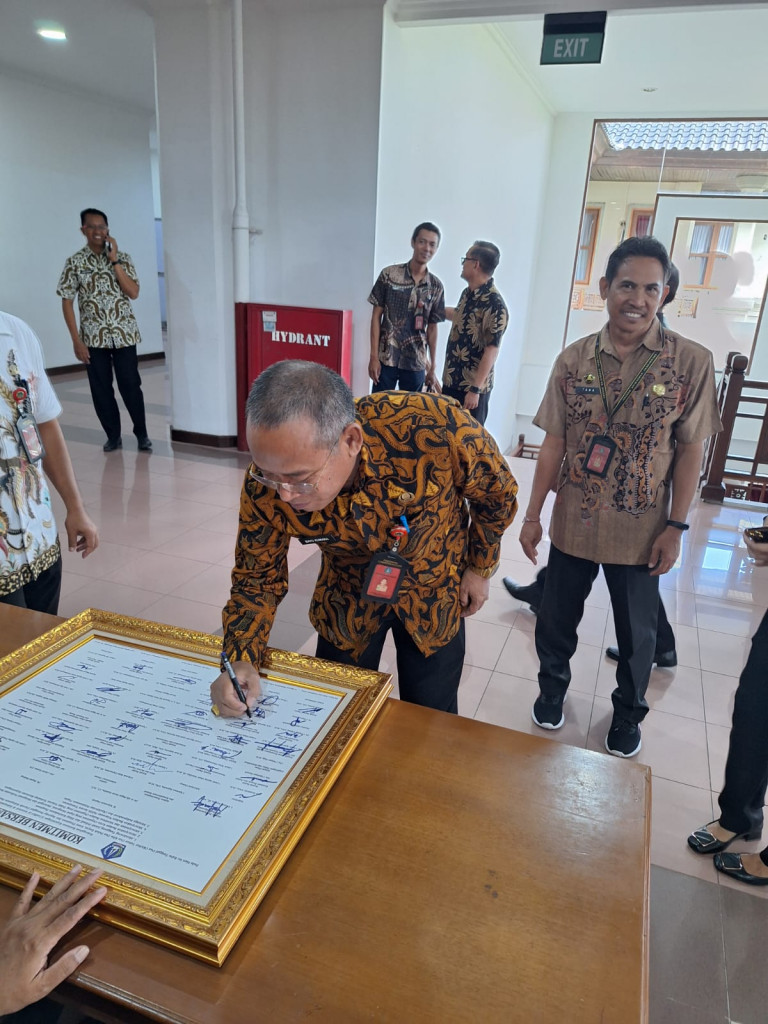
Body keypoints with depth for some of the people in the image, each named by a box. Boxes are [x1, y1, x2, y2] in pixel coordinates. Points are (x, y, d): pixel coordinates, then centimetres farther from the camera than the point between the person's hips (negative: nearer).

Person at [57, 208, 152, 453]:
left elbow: (134, 292, -8)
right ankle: (113, 435, 18)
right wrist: (76, 340, -6)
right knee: (101, 389, 4)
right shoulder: (75, 262, 1)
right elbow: (67, 302, 0)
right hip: (93, 338, 1)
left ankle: (141, 433, 15)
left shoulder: (122, 257, 3)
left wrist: (114, 260, -13)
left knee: (130, 386, 0)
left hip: (124, 335, 0)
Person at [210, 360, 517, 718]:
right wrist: (241, 659, -27)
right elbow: (258, 575, -12)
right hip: (347, 599, 2)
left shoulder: (436, 427, -38)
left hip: (433, 592, -1)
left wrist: (480, 567, -2)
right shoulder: (266, 483, -30)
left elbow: (496, 492, -15)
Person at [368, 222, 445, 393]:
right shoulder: (389, 275, -3)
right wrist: (374, 356, -7)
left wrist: (432, 368, 8)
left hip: (416, 363, 2)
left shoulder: (436, 286, 4)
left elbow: (432, 328, 9)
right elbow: (376, 316, -1)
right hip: (386, 359, -2)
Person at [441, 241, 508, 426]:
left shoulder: (494, 304, -20)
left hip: (472, 387, -8)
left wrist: (475, 389, -23)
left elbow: (491, 351, -22)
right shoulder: (467, 293, 7)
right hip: (451, 381, 8)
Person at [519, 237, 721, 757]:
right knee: (555, 617, 16)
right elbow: (554, 442, -1)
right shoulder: (574, 359, -4)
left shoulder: (692, 362, -9)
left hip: (640, 529, -1)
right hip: (572, 522, 1)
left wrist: (675, 527, -7)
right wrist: (533, 515, 0)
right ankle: (552, 687, 45)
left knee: (637, 631, 17)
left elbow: (690, 450, -5)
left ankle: (628, 713, 43)